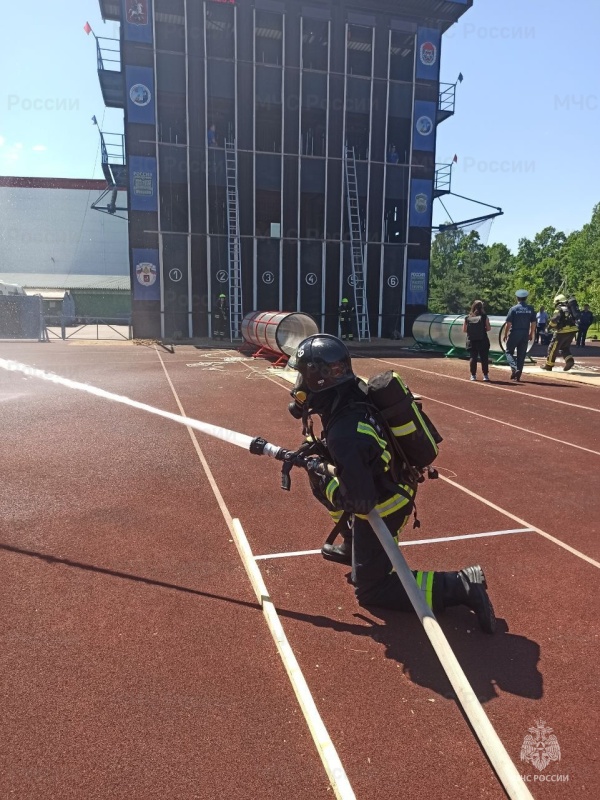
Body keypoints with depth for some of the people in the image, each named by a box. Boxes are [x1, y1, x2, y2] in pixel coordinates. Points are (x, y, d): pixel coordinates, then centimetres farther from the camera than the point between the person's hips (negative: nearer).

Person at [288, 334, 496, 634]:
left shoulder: (344, 434, -36)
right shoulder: (355, 391, -9)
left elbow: (360, 501, -31)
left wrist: (321, 478, -19)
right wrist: (320, 451, 1)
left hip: (382, 506, -9)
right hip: (391, 484, 9)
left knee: (369, 591, 5)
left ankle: (459, 586, -3)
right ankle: (352, 547, 41)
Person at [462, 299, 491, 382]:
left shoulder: (467, 317, 0)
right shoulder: (484, 316, -6)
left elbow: (464, 330, 3)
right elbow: (489, 328, -4)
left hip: (471, 341, 2)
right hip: (482, 341, -2)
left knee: (473, 358, 7)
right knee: (484, 358, 6)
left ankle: (473, 375, 9)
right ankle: (485, 375, 7)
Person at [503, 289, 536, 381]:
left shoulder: (513, 309, -8)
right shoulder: (530, 309, 3)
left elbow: (508, 323, -10)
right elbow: (533, 323, 5)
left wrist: (505, 334, 0)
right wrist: (531, 334, 17)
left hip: (514, 333, -3)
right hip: (525, 334, 4)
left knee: (509, 351, 9)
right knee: (521, 354, 9)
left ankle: (514, 368, -15)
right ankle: (518, 375, 10)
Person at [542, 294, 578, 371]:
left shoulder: (559, 309, -5)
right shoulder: (569, 308, 17)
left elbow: (554, 319, -20)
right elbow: (574, 319, 20)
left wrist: (550, 326, -2)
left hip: (563, 331, -7)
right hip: (572, 330, 7)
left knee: (553, 348, 5)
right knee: (564, 347, 22)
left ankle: (549, 365, 11)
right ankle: (569, 360, 0)